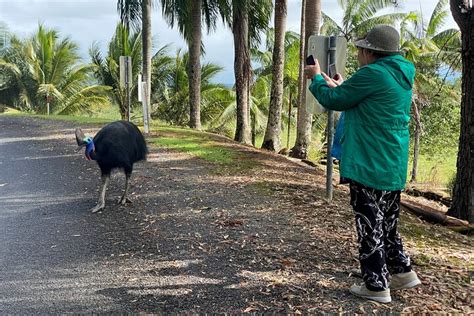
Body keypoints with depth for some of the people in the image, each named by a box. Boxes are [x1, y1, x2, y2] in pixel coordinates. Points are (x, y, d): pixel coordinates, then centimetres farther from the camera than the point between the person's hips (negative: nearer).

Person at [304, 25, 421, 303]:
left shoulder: (372, 74, -17)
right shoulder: (402, 76, 11)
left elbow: (333, 100, -6)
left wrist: (317, 78, 11)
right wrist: (333, 83, 28)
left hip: (369, 165, -9)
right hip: (394, 166, 9)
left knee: (370, 226, 1)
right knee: (387, 223, 21)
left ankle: (377, 286, 9)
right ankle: (402, 271, 30)